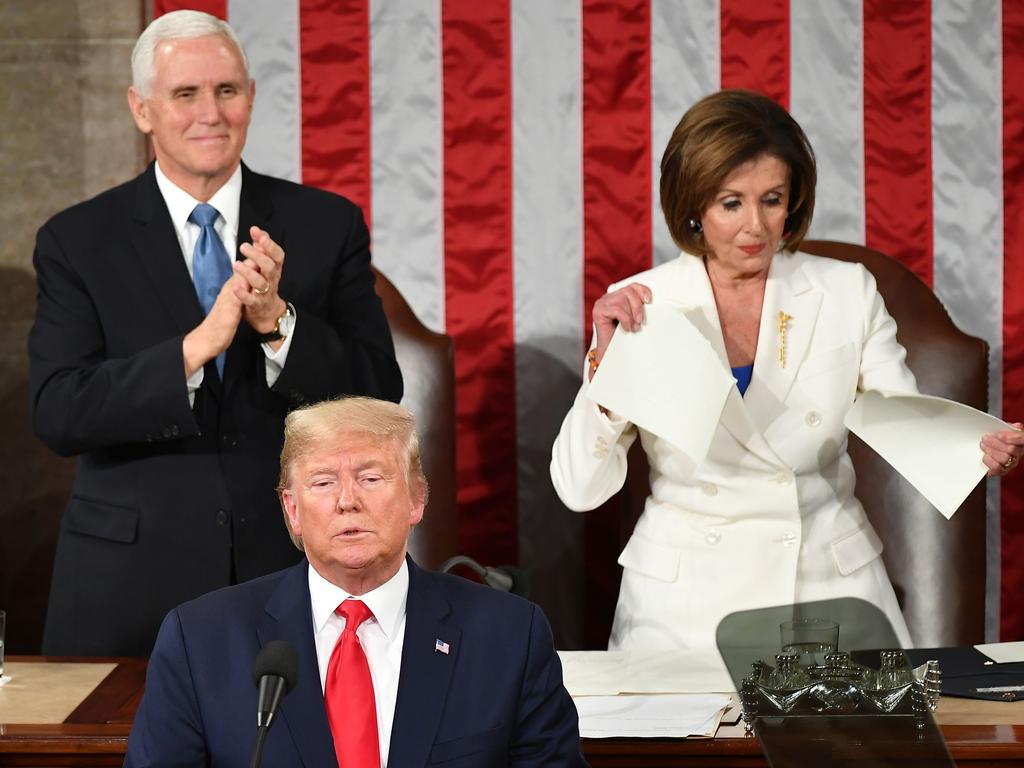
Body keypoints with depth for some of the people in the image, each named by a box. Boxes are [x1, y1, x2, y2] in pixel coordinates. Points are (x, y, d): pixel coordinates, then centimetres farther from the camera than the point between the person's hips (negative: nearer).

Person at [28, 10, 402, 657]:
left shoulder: (328, 226, 4)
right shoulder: (77, 242, 0)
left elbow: (380, 394, -2)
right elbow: (58, 414, -10)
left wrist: (277, 321, -18)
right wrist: (196, 346, -22)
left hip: (292, 570, 1)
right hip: (132, 583, -1)